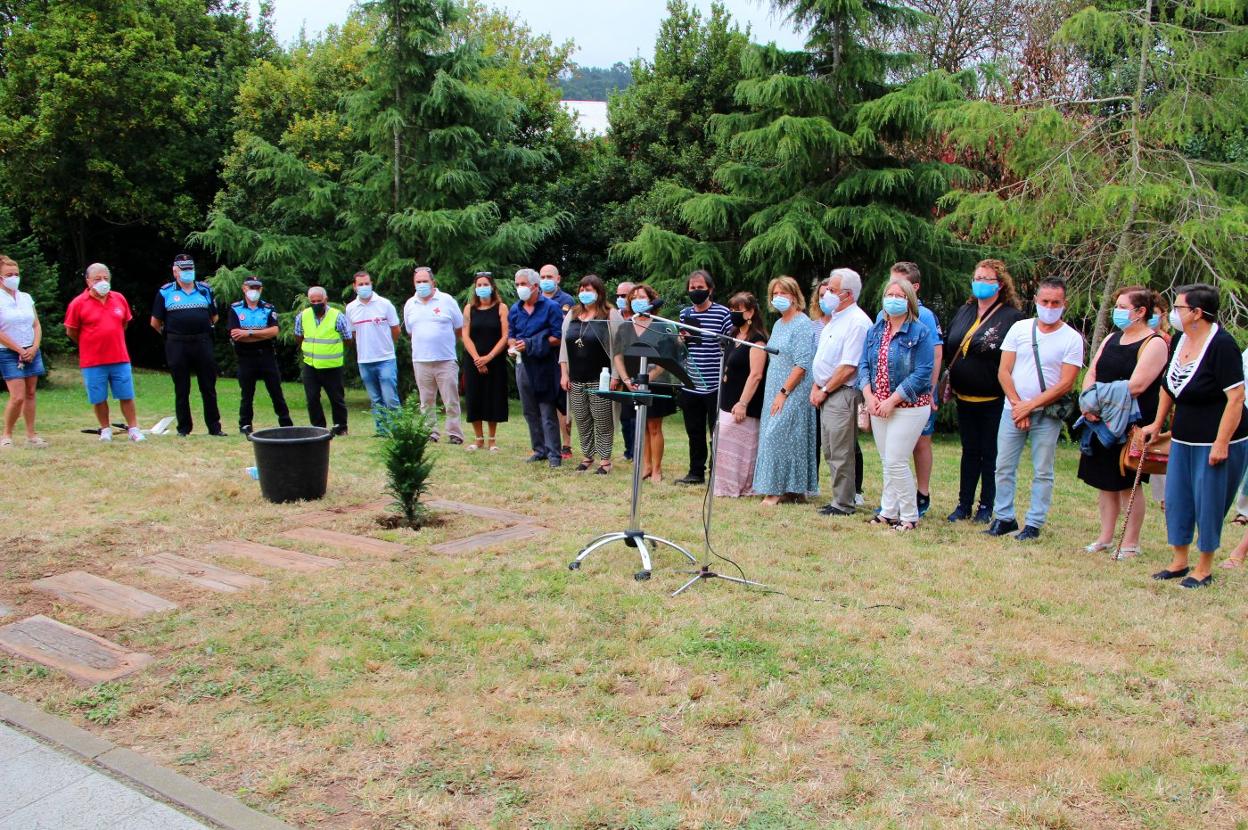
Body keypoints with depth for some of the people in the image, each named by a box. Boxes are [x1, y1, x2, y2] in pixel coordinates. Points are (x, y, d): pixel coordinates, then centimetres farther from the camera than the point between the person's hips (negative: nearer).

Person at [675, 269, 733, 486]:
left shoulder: (722, 313, -4)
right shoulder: (685, 313, 11)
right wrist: (682, 338, -3)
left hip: (715, 385, -5)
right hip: (690, 384, 5)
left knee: (717, 432, 3)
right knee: (694, 432, 12)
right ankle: (696, 472, 22)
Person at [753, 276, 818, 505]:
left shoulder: (803, 324, -10)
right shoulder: (778, 324, 16)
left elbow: (802, 365, -17)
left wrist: (783, 392, -19)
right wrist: (774, 392, 12)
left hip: (793, 393, -8)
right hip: (775, 391, 9)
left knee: (778, 435, -10)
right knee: (773, 434, 7)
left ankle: (780, 489, -2)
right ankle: (795, 490, 14)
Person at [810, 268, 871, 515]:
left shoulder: (857, 322, -15)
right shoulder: (834, 318, 15)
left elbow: (848, 367, -19)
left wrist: (824, 390, -12)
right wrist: (816, 386, 7)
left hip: (842, 394, -10)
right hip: (826, 394, 10)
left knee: (841, 453, -4)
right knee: (830, 451, 14)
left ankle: (843, 504, 4)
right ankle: (839, 498, 23)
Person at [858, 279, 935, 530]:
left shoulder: (920, 333, -8)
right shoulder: (875, 331, 11)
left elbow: (922, 374, -15)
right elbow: (863, 365, 8)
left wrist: (892, 401, -18)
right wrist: (869, 396, -9)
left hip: (908, 407, -6)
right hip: (878, 407, 6)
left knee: (896, 462, -9)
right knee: (886, 463, 12)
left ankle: (910, 516, 5)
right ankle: (888, 512, 21)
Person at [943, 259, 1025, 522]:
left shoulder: (1012, 317, -9)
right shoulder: (963, 312, 10)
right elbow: (950, 349, 15)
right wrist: (948, 384, 10)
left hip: (994, 400, -5)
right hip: (964, 397, 6)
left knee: (990, 454, 5)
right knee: (969, 451, 13)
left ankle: (986, 507, 15)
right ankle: (964, 505, 19)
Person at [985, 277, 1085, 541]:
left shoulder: (1072, 339, -3)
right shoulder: (1019, 328, 4)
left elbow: (1065, 384, -8)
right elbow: (1004, 372, 2)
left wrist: (1030, 405, -12)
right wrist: (1017, 405, -8)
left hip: (1047, 414, -2)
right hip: (1013, 409, 3)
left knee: (1042, 472, 3)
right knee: (1004, 467, 4)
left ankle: (1034, 524, 10)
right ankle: (1004, 518, 15)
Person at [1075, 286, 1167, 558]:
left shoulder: (1154, 344, -9)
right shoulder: (1111, 339, 14)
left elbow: (1135, 386, -19)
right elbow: (1091, 374, 8)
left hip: (1131, 425, -7)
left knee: (1128, 485, 0)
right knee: (1105, 483, 11)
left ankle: (1130, 544, 10)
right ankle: (1105, 538, 21)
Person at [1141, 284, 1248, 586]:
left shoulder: (1222, 345, -18)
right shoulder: (1180, 341, 5)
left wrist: (1222, 443, -22)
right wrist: (1157, 423, 18)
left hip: (1216, 442, -8)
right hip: (1183, 439, 8)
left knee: (1208, 504, 1)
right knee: (1176, 500, 11)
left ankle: (1204, 569, 15)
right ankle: (1180, 562, 25)